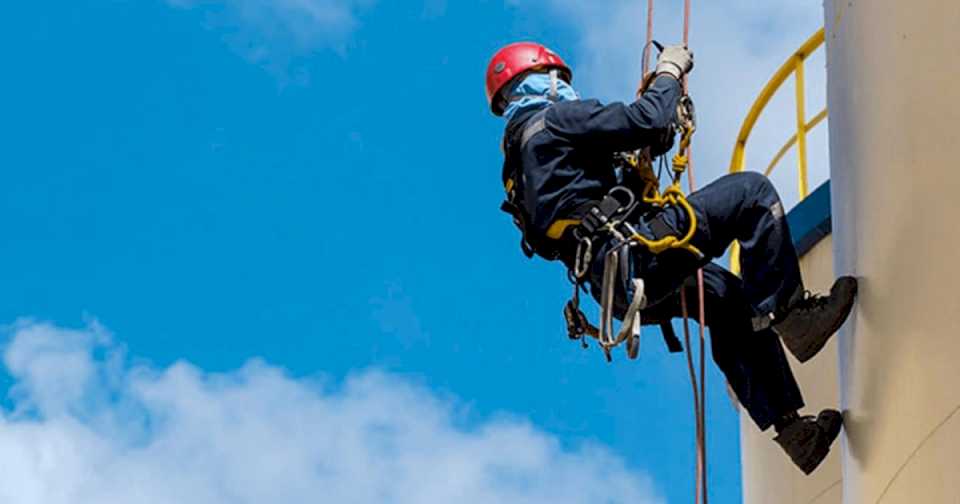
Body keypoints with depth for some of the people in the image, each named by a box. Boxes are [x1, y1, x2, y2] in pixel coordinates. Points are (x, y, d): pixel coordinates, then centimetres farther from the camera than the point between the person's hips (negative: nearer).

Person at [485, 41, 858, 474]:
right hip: (637, 255, -10)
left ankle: (790, 427, 21)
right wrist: (669, 72, 6)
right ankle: (791, 316, -9)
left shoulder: (518, 160, 26)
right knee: (752, 192, -6)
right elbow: (643, 121, -11)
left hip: (613, 285, 10)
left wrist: (648, 147, 25)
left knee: (733, 300, 26)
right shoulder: (555, 119, -2)